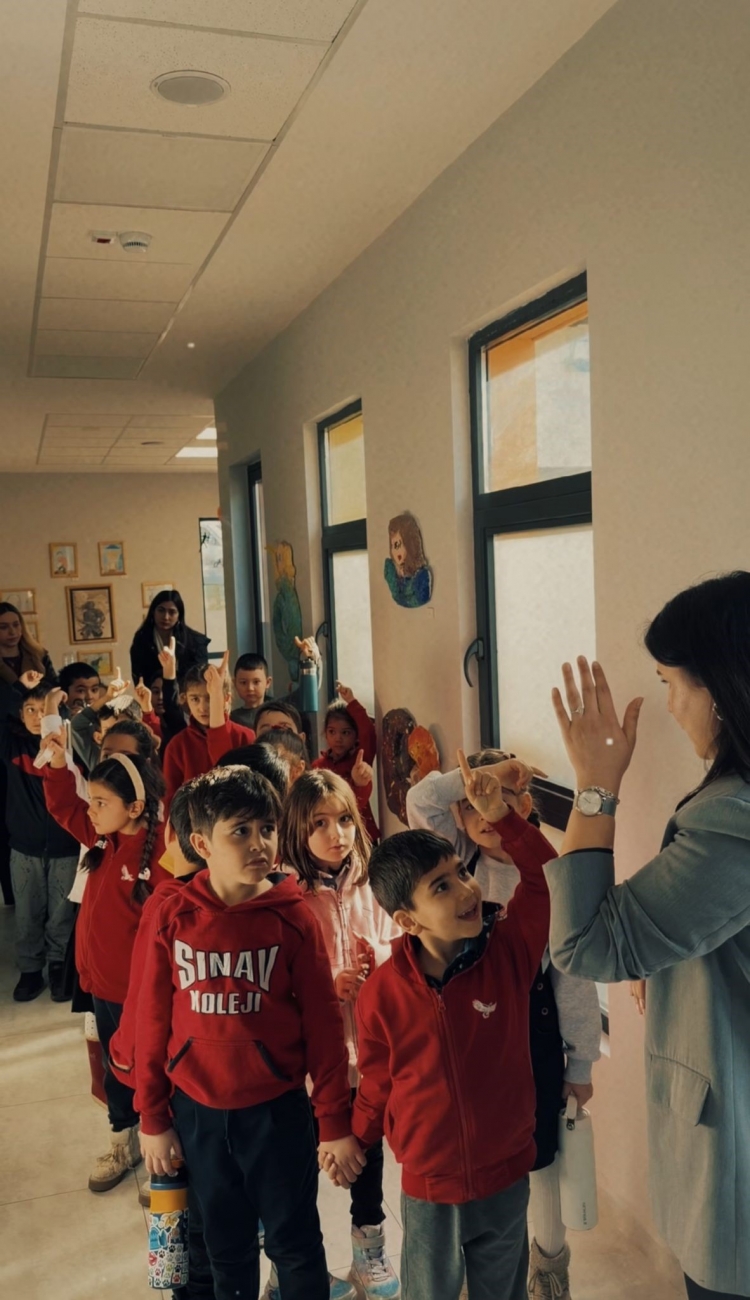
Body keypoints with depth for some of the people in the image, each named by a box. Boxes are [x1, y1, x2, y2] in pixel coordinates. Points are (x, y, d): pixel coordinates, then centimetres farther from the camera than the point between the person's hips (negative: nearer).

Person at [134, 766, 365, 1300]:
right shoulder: (173, 918, -9)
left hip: (277, 1109, -2)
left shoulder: (293, 917, -13)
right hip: (197, 1112, 2)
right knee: (226, 1246, 21)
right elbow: (153, 1020, -2)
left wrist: (335, 1120, -6)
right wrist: (153, 1117, 3)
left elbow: (323, 1024, -9)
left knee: (296, 1243, 14)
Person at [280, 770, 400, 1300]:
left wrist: (381, 959, -14)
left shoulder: (372, 887, -4)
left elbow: (400, 948, 6)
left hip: (369, 1042, 3)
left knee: (368, 1143, 17)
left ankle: (370, 1248, 42)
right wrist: (326, 987, -23)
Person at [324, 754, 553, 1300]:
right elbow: (378, 1083, -2)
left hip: (506, 1181, 1)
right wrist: (353, 1142, 9)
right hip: (428, 1192, -1)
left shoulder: (509, 952, -14)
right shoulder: (383, 992, -16)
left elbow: (544, 877, -20)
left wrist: (501, 815, -31)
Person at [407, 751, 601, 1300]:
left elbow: (574, 977, -8)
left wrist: (581, 1063, -3)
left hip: (532, 1025, -2)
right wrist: (494, 768, -30)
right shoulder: (462, 860, -5)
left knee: (539, 1150, 17)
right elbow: (422, 800, -20)